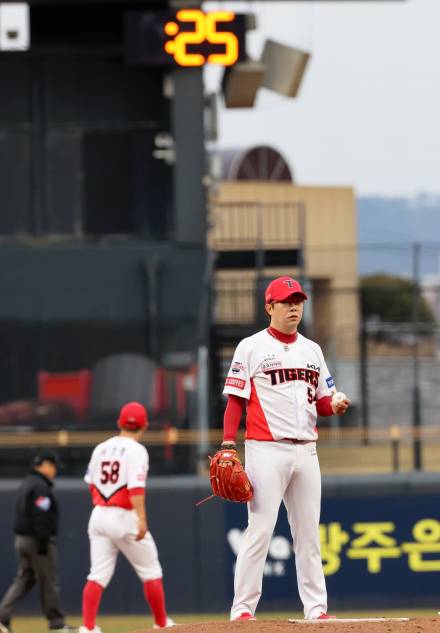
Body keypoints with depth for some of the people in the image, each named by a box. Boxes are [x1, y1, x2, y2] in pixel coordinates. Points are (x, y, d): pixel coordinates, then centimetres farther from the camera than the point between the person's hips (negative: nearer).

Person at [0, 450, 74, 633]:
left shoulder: (26, 484, 16)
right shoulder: (41, 486, -15)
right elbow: (40, 516, -22)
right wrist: (44, 541, -22)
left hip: (21, 539, 9)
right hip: (37, 540, -9)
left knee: (23, 580, 9)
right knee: (49, 583, -1)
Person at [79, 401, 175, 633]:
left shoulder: (101, 448, 10)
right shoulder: (136, 450, -9)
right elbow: (136, 486, -21)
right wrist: (142, 518, -29)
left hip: (98, 515, 6)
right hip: (125, 518, -6)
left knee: (98, 574, 2)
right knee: (150, 572, 8)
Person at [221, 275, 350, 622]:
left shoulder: (312, 350, 16)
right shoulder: (251, 347, 0)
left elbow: (322, 401, 18)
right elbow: (235, 400, -3)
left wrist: (336, 406, -5)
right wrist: (228, 446, -12)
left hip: (306, 450, 5)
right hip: (267, 449, -5)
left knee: (309, 532, 7)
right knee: (260, 530, -9)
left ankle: (316, 607, 11)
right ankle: (242, 608, -6)